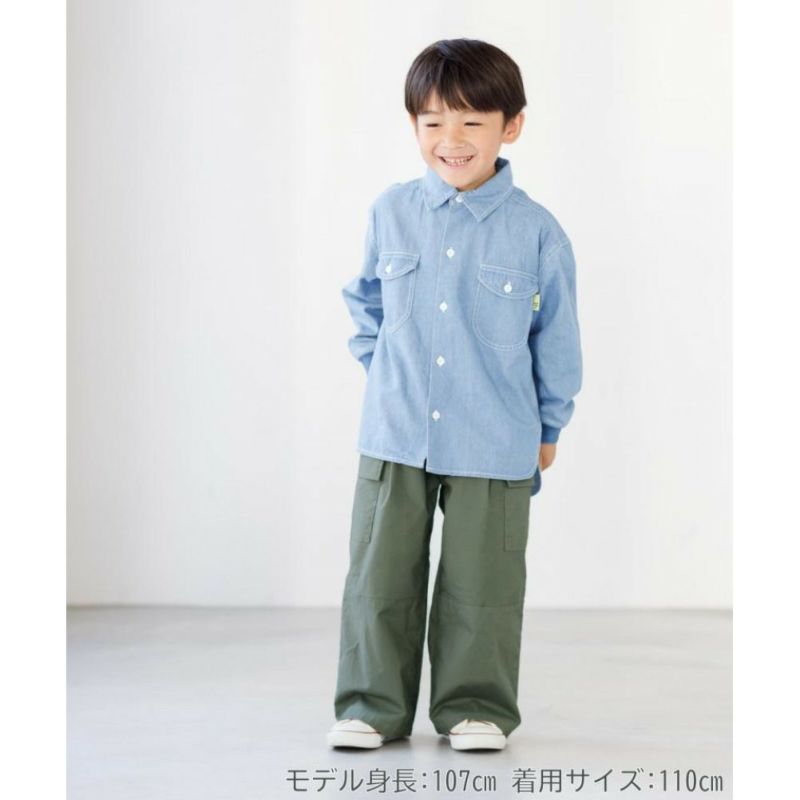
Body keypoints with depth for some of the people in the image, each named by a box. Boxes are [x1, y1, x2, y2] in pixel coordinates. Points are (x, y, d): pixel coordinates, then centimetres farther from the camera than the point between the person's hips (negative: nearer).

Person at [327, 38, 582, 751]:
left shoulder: (536, 231, -6)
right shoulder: (391, 213, 1)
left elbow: (557, 337, 4)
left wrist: (549, 425, 10)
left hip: (495, 446, -2)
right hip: (395, 437, 2)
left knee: (481, 585, 6)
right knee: (380, 578, 6)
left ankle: (476, 706, 21)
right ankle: (372, 704, 18)